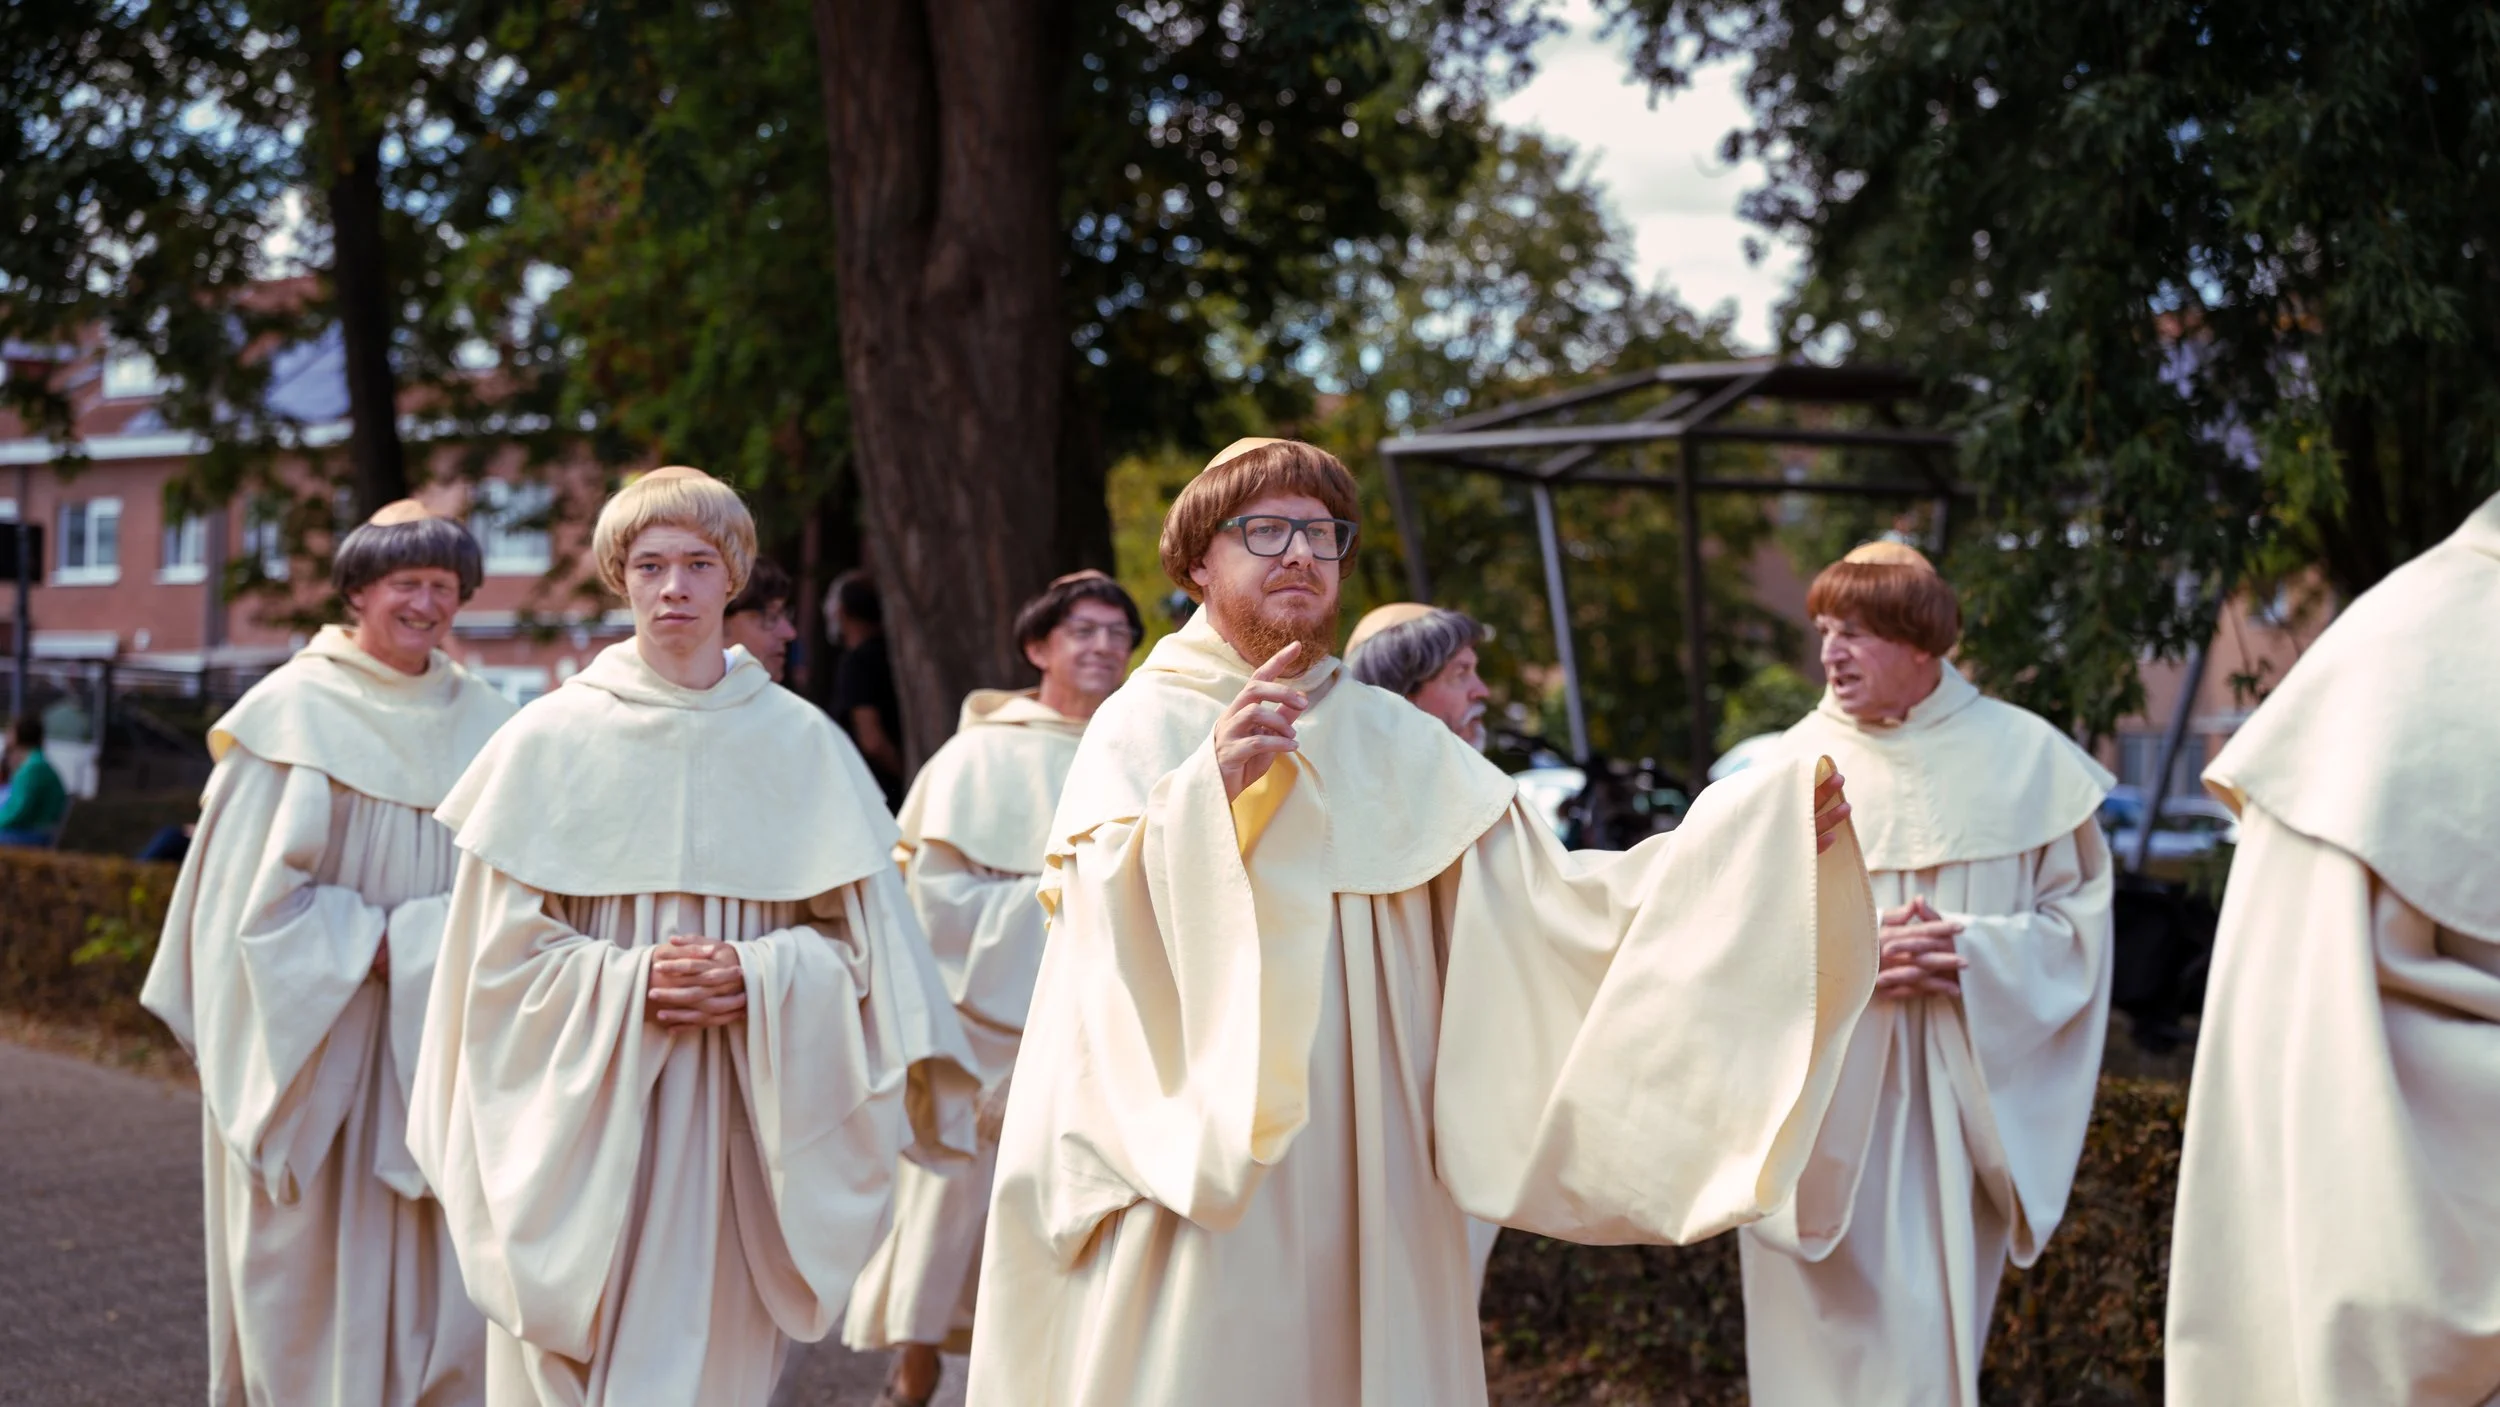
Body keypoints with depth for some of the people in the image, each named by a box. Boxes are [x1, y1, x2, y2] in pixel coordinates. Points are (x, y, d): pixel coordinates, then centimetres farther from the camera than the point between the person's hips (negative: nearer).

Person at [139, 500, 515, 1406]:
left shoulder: (482, 721, 7)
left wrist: (410, 945, -10)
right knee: (315, 1259, 2)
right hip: (316, 1043, -3)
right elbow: (260, 889, -8)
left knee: (437, 1270, 1)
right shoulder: (295, 711, -5)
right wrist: (379, 945, -14)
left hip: (435, 1045, 3)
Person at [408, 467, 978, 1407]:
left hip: (736, 1114, 1)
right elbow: (505, 949, -1)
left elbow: (858, 938, 4)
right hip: (589, 1113, -1)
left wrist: (757, 977, -13)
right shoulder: (554, 739, 0)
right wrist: (629, 981, -15)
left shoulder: (800, 742, 3)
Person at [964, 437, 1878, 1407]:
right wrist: (1209, 787, -31)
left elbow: (1554, 908, 1)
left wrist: (1769, 828, -9)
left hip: (1370, 1187, 4)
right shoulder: (1142, 728, 1)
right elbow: (1101, 915, -16)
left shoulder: (1395, 740, 11)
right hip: (1192, 1170, -3)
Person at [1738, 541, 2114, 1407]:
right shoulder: (1799, 763, 1)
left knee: (1937, 1325, 5)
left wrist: (1973, 952, -13)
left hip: (1962, 1100, 0)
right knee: (1836, 1335, -1)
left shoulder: (2022, 755, 2)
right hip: (1827, 1102, 0)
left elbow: (2078, 913, 3)